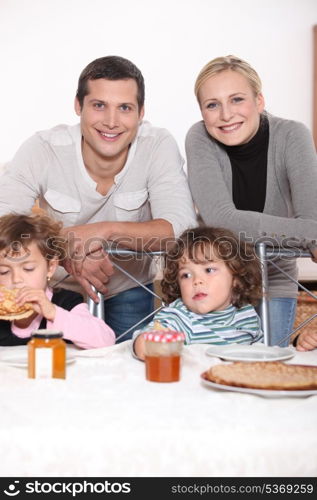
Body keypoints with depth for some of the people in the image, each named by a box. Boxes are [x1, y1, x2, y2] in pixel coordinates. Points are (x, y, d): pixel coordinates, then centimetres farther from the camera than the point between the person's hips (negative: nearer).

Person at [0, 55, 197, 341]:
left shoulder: (159, 146, -16)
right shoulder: (43, 150, -17)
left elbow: (182, 229, -23)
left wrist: (104, 231, -36)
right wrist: (66, 253, -40)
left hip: (130, 291, 1)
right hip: (58, 288, 0)